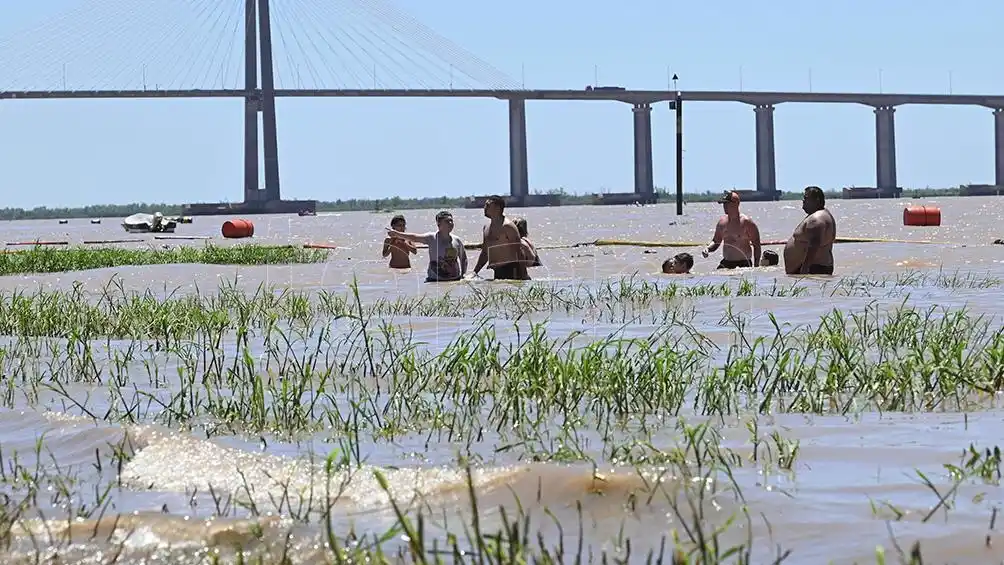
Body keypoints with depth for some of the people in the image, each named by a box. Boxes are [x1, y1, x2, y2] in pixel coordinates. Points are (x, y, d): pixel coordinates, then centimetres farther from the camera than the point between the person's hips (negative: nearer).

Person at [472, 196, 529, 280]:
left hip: (509, 270, -8)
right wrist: (475, 272, 18)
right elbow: (484, 253, 26)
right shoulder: (486, 228, 17)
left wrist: (523, 275, -18)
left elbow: (519, 251, -13)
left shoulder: (507, 226, -8)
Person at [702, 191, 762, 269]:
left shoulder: (746, 222, -7)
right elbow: (716, 242, 21)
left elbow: (756, 246, -7)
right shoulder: (722, 221, 9)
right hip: (726, 263, 5)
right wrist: (708, 249, -1)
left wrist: (756, 266, -13)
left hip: (743, 264, -5)